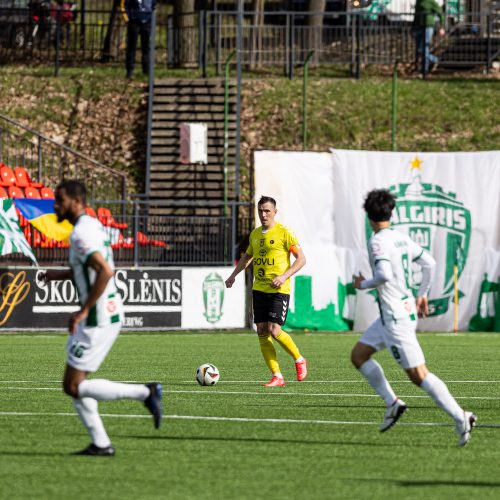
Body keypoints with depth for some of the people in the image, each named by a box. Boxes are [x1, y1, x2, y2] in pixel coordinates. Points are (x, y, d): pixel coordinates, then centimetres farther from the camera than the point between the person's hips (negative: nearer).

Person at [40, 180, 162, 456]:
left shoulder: (81, 234, -19)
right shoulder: (92, 225, 12)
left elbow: (105, 271, -31)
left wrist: (84, 310, -25)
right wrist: (61, 274, 20)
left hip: (98, 319, -10)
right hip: (107, 314, 10)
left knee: (73, 387, -6)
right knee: (75, 384, 13)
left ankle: (145, 392, -7)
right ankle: (101, 444, 13)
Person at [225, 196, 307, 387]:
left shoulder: (284, 233, -7)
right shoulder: (255, 234, 13)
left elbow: (301, 259, -8)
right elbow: (247, 257, 30)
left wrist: (284, 276, -19)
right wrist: (233, 276, 22)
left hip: (279, 290, -6)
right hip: (259, 290, 6)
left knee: (274, 330, -16)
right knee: (262, 332, -1)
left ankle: (299, 360, 8)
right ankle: (277, 376, 3)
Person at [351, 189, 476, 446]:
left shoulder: (377, 242, -16)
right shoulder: (402, 238, 9)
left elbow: (384, 274, -30)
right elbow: (429, 263, 16)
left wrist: (364, 284, -11)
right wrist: (422, 294, 26)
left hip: (396, 317, -9)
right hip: (407, 308, 9)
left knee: (418, 375, -8)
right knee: (358, 355, 16)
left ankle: (461, 418, -10)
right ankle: (392, 403, 11)